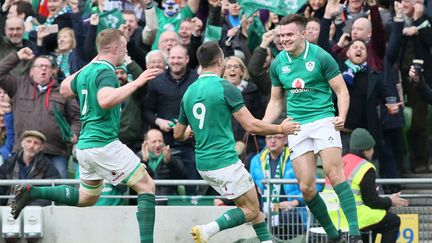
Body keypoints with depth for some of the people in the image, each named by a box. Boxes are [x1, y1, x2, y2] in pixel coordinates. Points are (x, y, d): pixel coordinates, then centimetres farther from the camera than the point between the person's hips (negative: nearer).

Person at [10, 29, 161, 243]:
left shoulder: (87, 71, 12)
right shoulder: (106, 72, -15)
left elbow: (64, 89, 31)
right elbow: (105, 100, -34)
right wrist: (136, 83, -30)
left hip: (85, 144, 9)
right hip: (104, 143, -9)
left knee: (86, 197, 25)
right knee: (147, 186, -5)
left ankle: (33, 192, 15)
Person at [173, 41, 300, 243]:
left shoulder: (189, 92, 8)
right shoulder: (225, 88, -12)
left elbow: (178, 134, 17)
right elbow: (251, 126, -14)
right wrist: (281, 129, 1)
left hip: (203, 164, 8)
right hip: (225, 163, -8)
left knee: (250, 203, 20)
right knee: (251, 210, 2)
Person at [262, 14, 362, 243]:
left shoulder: (320, 57, -4)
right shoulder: (278, 64, 9)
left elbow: (342, 91, -1)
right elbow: (276, 101, 20)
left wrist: (341, 117, -18)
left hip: (323, 119, -4)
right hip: (296, 127, 4)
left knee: (334, 173, -22)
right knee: (306, 187, -4)